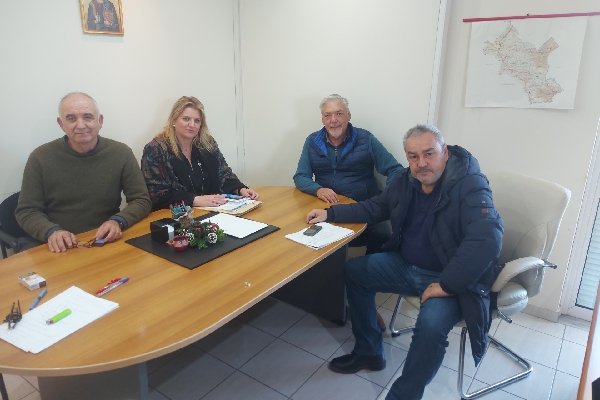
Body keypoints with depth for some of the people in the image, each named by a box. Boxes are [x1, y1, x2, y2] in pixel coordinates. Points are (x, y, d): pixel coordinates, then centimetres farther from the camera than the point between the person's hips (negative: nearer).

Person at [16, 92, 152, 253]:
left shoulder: (121, 153, -2)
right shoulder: (41, 157, -2)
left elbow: (141, 201, 1)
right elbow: (26, 211, 2)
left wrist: (118, 221, -18)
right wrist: (51, 231, -18)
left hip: (107, 244, -1)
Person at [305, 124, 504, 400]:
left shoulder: (470, 185, -22)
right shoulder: (405, 181, -1)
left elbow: (487, 240, -34)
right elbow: (375, 208, 13)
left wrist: (448, 285, -33)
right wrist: (331, 214, 3)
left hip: (448, 279, -7)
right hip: (406, 265, 7)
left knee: (431, 325, -33)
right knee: (354, 271, 7)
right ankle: (368, 353, 18)